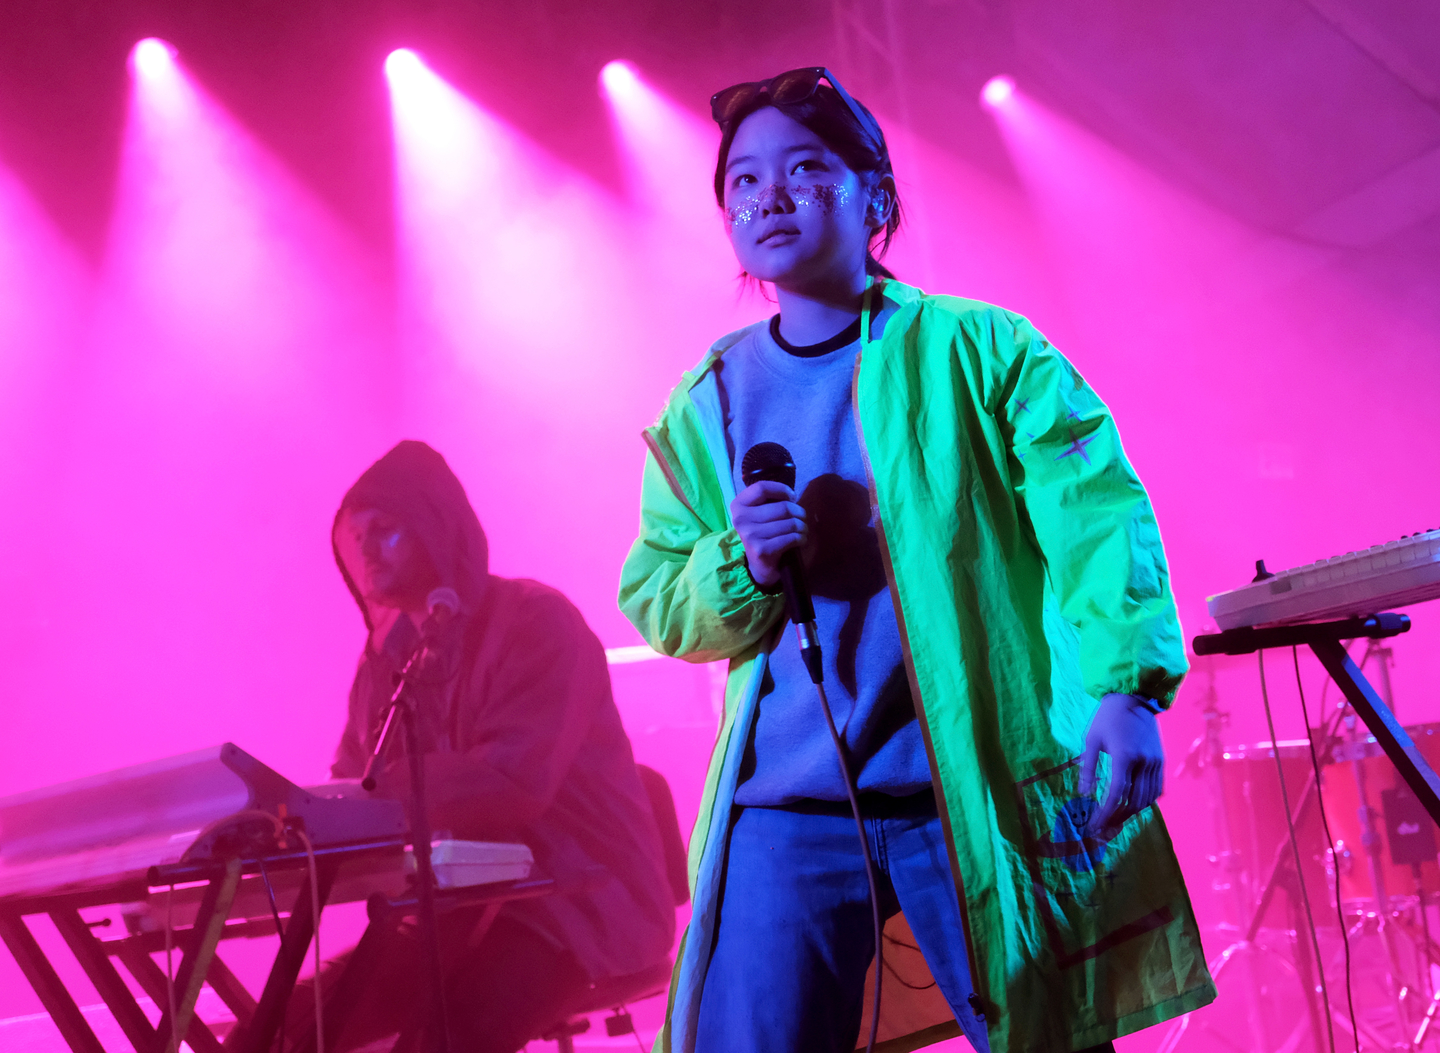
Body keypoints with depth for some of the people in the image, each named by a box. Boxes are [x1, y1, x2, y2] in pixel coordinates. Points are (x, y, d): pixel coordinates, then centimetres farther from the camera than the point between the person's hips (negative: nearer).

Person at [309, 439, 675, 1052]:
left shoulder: (535, 620, -9)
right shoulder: (386, 655, 13)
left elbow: (516, 779, -23)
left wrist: (375, 795, -28)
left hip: (576, 901, -7)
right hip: (455, 912, 7)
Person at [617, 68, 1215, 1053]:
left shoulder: (979, 349, 1)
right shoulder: (705, 404, 10)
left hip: (989, 785, -2)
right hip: (785, 808, 2)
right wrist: (740, 565, -10)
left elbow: (1099, 515, -8)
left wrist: (1125, 687, -24)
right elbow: (653, 600, 12)